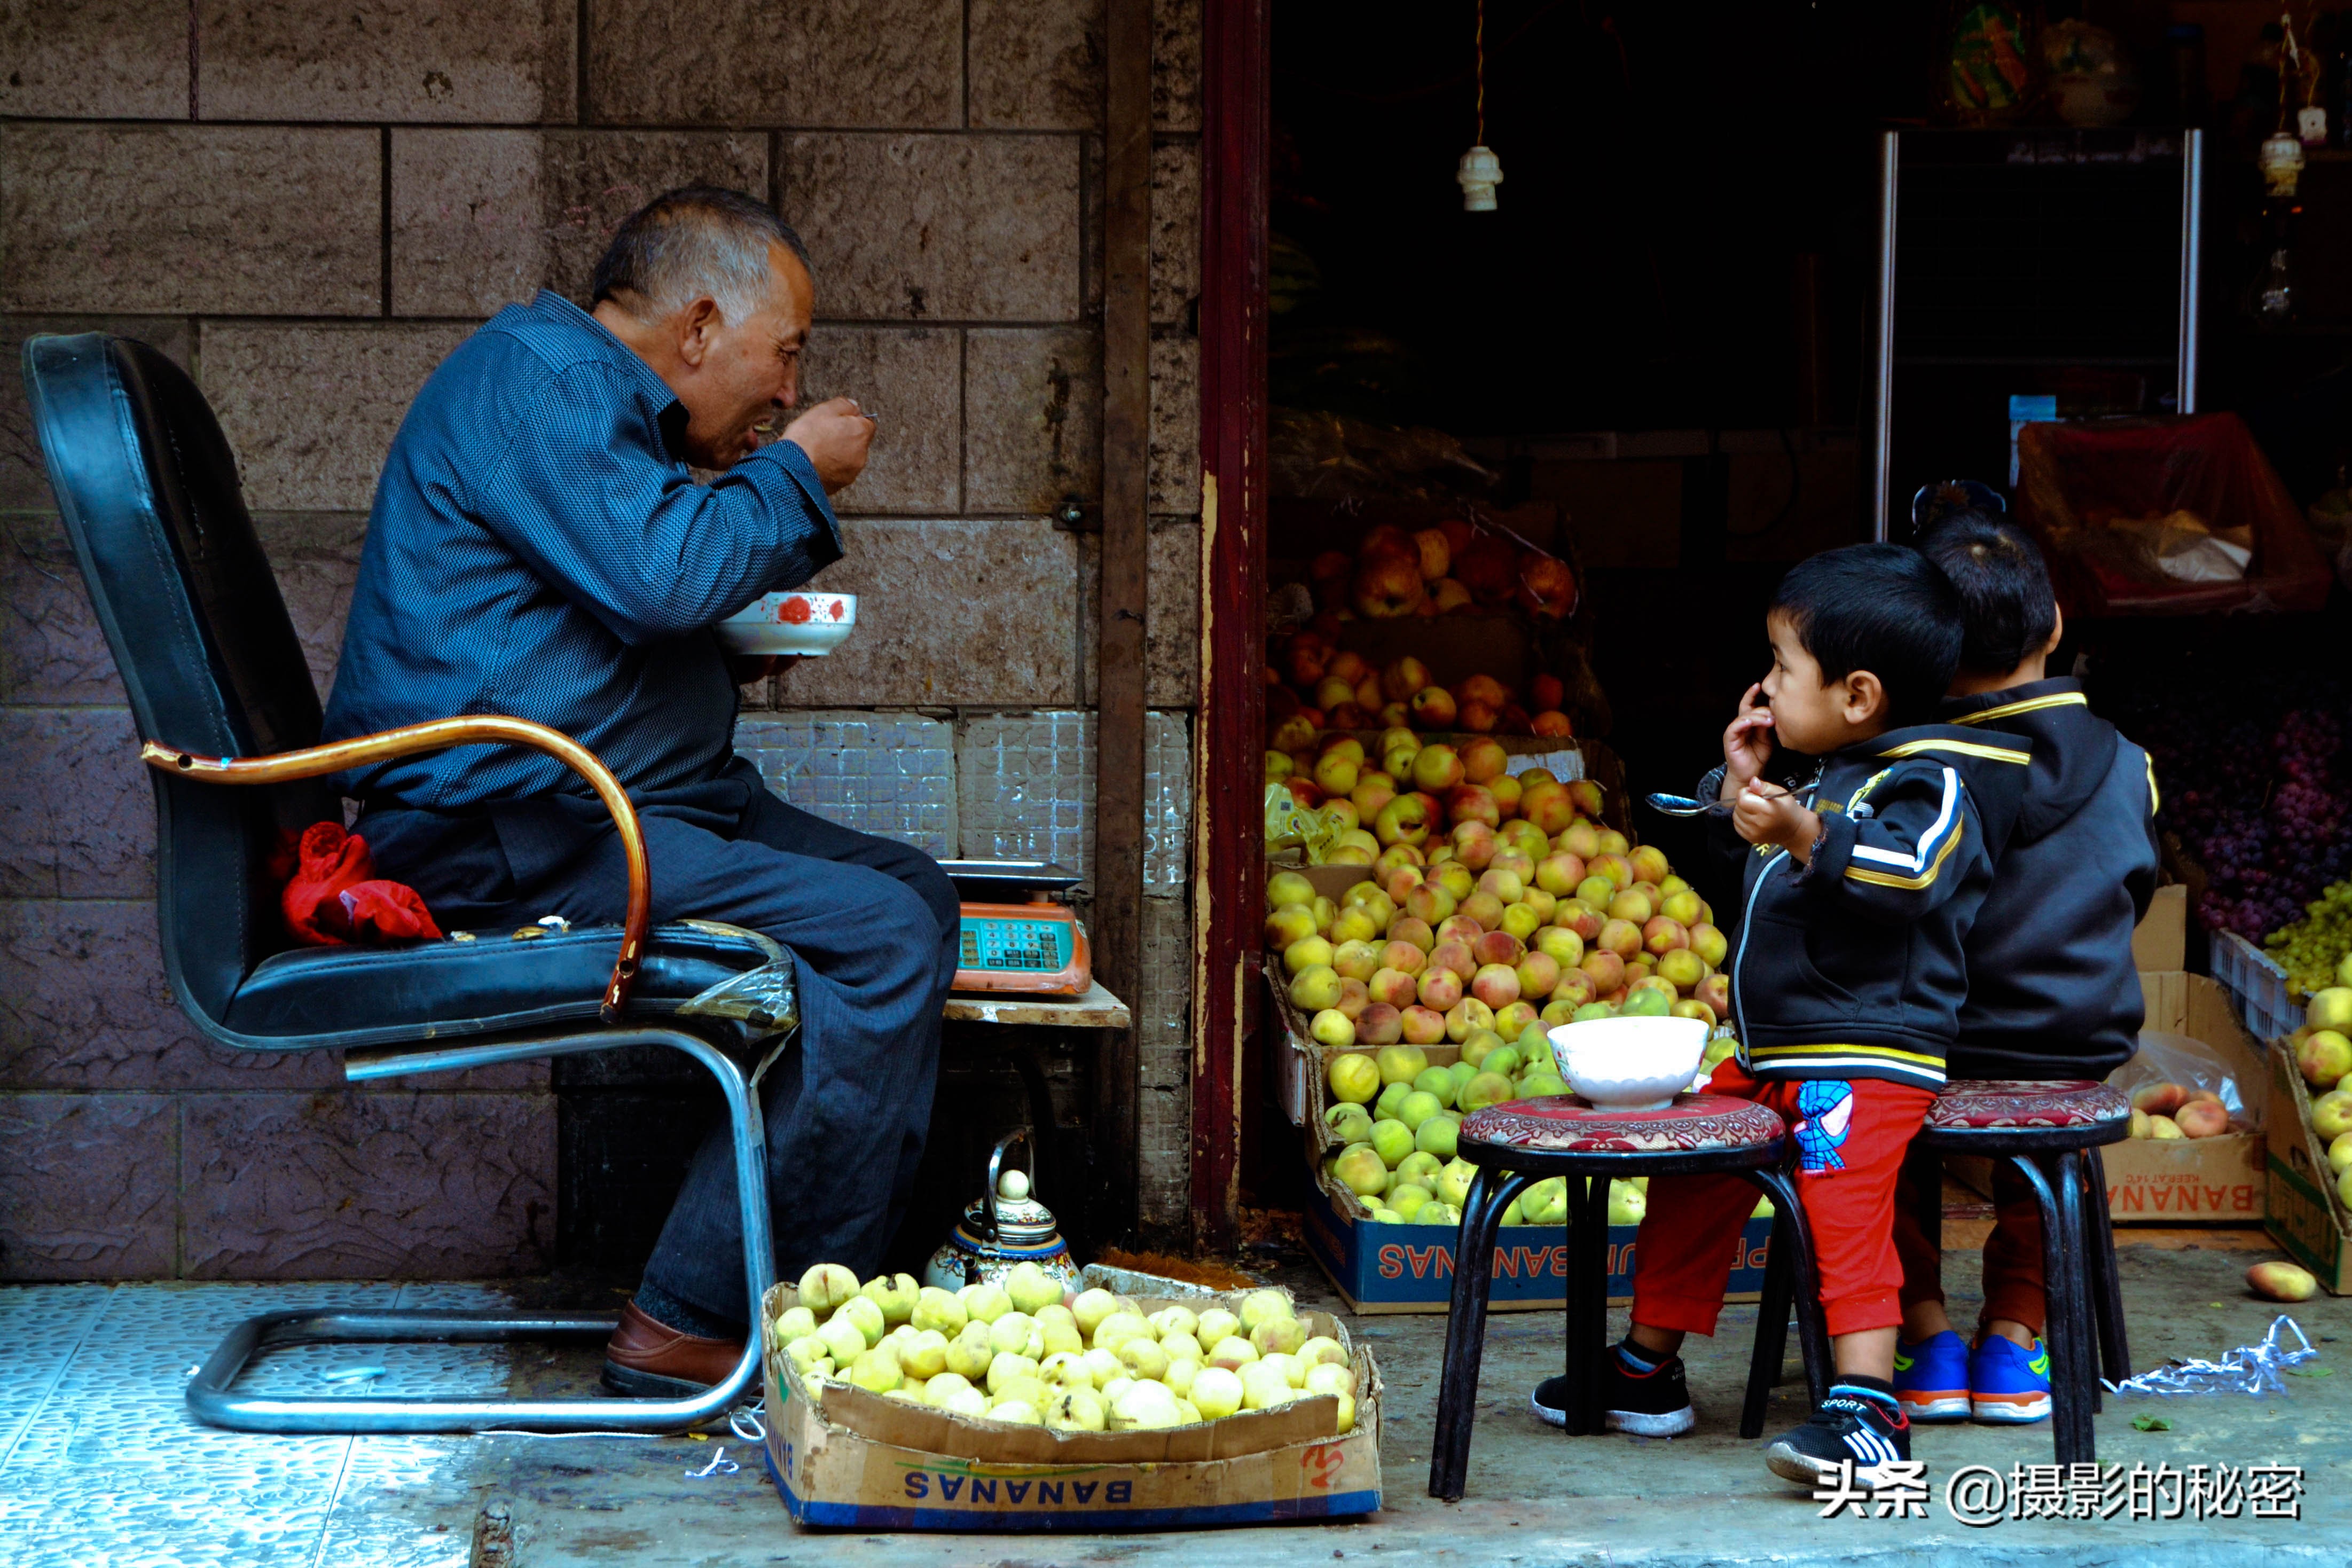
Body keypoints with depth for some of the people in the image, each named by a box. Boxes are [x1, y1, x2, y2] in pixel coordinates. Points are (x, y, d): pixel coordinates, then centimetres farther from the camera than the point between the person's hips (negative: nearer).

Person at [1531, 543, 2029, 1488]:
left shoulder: (1930, 784, -12)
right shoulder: (1823, 778, 18)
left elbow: (1909, 871, -32)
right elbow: (1738, 863, 31)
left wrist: (1804, 835, -43)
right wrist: (1740, 782, 14)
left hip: (1869, 1056, -10)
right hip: (1770, 1056, 10)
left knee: (1846, 1207, -25)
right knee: (1689, 1181, 14)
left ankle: (1868, 1410, -29)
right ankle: (1647, 1368, 26)